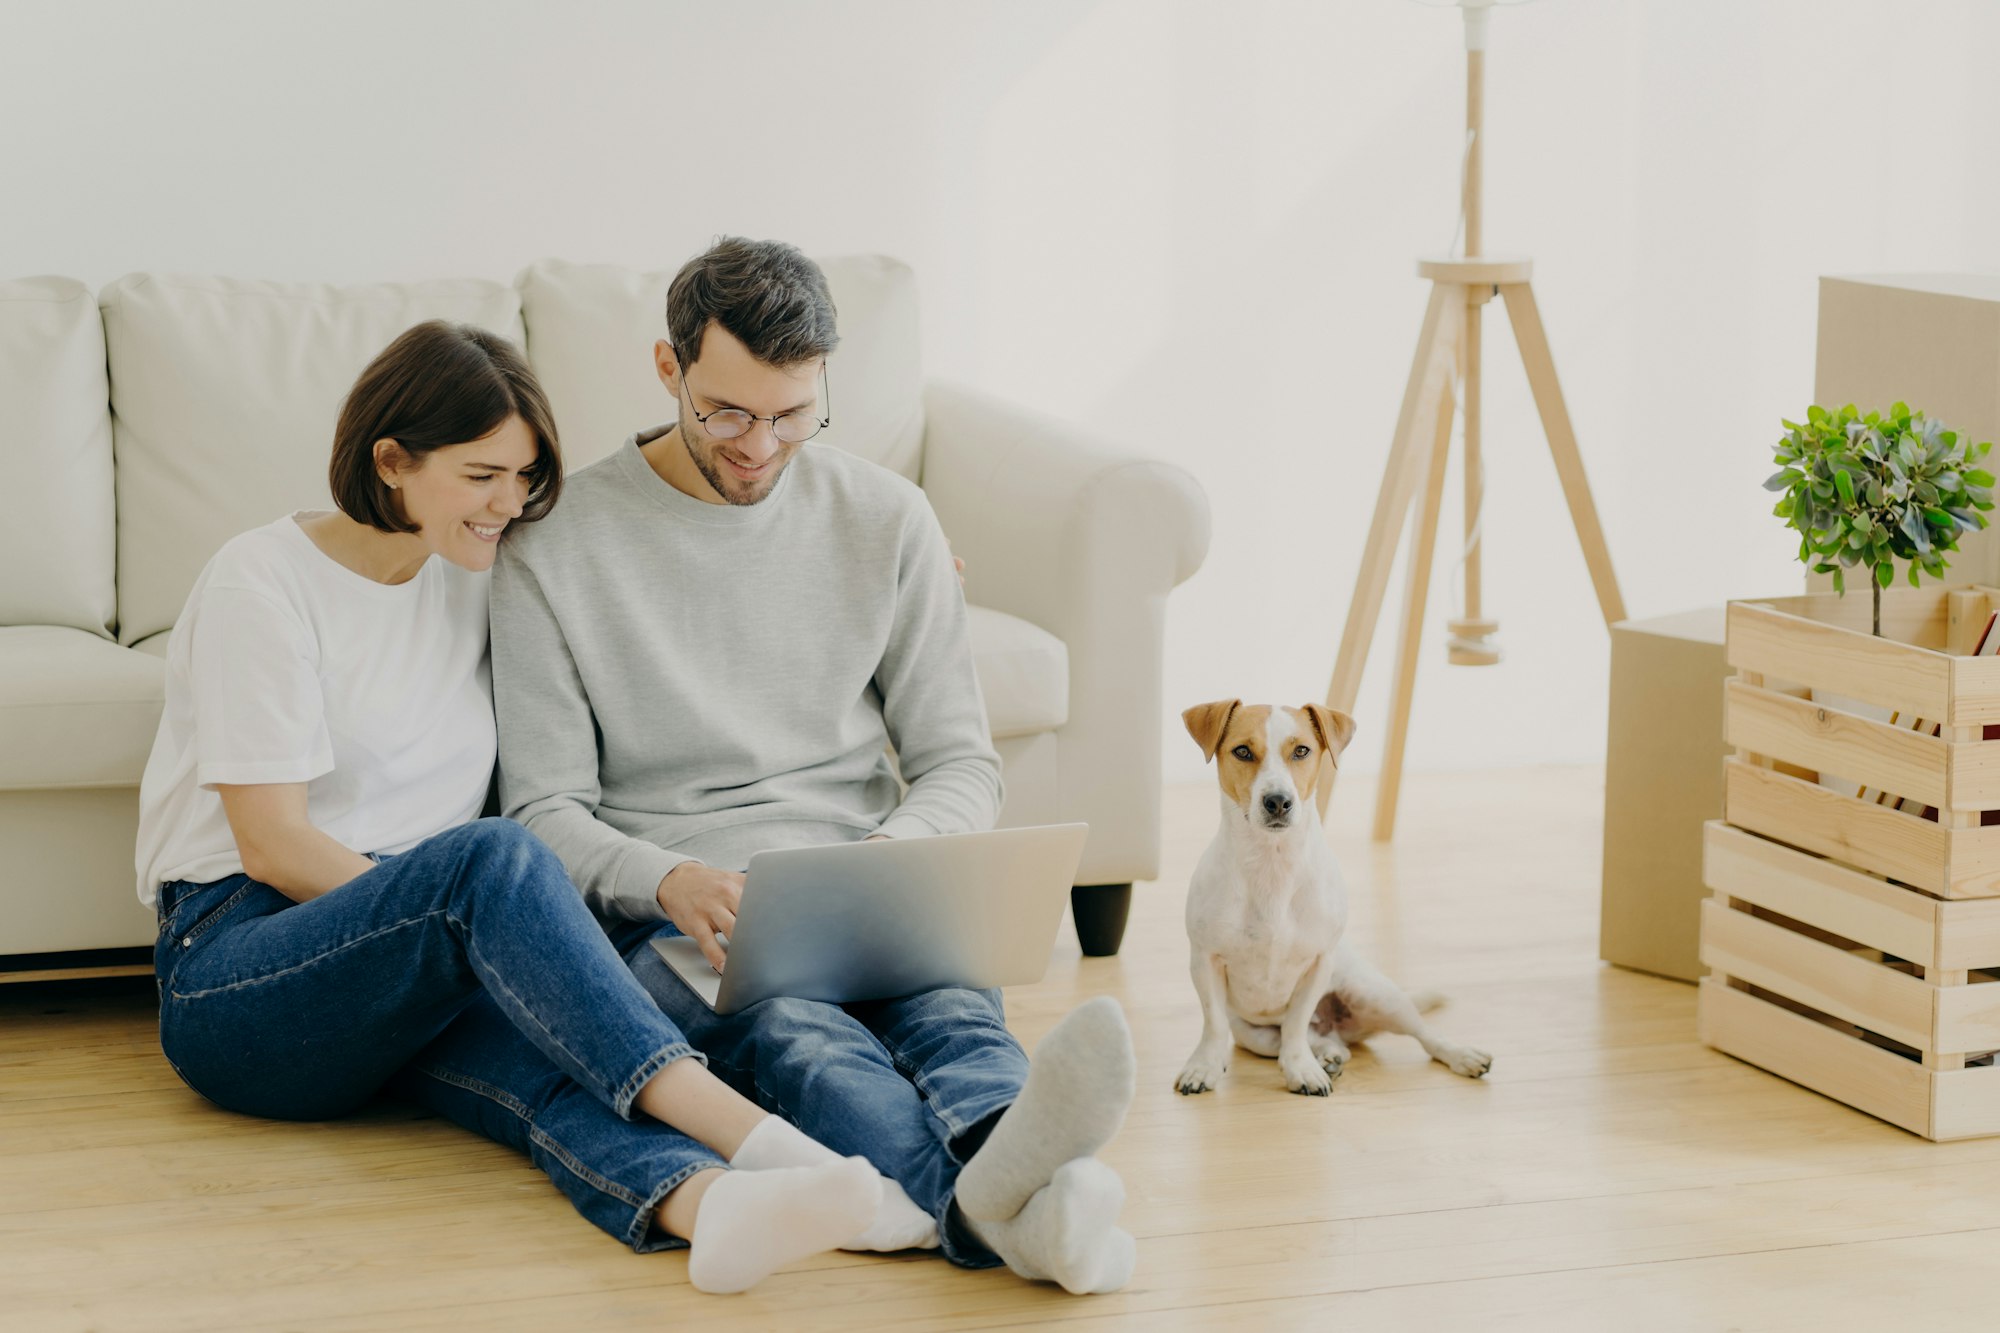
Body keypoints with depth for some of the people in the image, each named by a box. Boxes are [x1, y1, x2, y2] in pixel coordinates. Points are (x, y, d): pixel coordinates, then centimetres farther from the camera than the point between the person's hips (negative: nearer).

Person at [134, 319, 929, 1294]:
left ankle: (701, 1203, -68)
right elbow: (273, 845, -11)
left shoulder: (475, 577, 15)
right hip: (233, 976, -5)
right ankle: (741, 1131, -53)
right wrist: (462, 912, -16)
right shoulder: (263, 583, -6)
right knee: (491, 856, -35)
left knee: (541, 1053, -34)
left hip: (414, 984, 5)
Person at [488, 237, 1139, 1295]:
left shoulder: (885, 521, 12)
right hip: (670, 919, -3)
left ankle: (1002, 1184, -72)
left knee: (950, 1002, -36)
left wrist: (893, 851, -12)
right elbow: (542, 812, 2)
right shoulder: (555, 550, 4)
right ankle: (994, 1203, -72)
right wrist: (674, 880, -20)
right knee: (798, 1032, -39)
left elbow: (961, 766, 13)